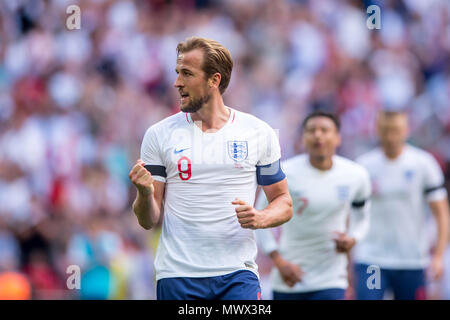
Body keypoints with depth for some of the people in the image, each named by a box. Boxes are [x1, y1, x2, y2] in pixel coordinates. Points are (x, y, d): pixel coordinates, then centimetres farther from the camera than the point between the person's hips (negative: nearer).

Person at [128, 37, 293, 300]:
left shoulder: (258, 132, 5)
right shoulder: (160, 135, 5)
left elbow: (284, 203, 11)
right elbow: (148, 221, 5)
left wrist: (260, 218, -10)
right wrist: (145, 192, -16)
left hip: (237, 273, -1)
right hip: (177, 276, 1)